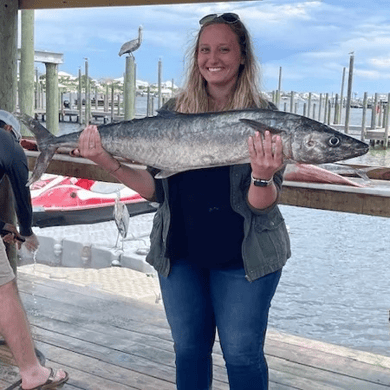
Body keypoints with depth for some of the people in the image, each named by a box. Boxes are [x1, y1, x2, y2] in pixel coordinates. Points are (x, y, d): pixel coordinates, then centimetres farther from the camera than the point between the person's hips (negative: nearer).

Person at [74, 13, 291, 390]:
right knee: (188, 349, 16)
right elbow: (157, 189, 2)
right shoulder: (174, 111, 2)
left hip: (242, 256, -3)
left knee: (242, 355, 6)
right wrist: (111, 164, -12)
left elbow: (262, 204, -11)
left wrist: (262, 175, -33)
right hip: (180, 253, 3)